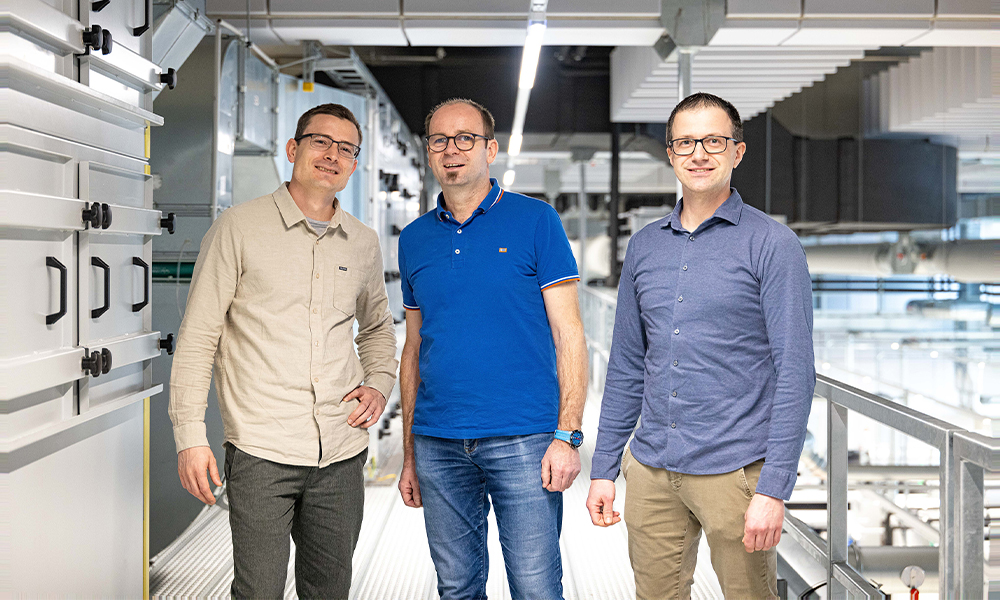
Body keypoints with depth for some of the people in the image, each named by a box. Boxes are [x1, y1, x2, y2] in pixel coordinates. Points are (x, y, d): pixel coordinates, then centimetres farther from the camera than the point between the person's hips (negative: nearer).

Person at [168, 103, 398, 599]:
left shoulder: (363, 244, 10)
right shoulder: (239, 228, -3)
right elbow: (197, 337, -3)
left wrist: (379, 384, 7)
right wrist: (190, 435, -8)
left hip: (342, 454, 4)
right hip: (260, 451, -4)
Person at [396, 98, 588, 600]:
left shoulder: (535, 221, 0)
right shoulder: (414, 240, 12)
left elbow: (568, 335, -3)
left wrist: (568, 435, -12)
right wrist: (409, 455, 13)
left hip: (521, 441, -4)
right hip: (438, 444, 4)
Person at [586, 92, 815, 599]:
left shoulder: (773, 245, -5)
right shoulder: (644, 246, 10)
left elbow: (795, 374, -10)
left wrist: (774, 489, -16)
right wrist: (603, 468, 11)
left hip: (733, 470, -4)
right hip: (650, 469, 4)